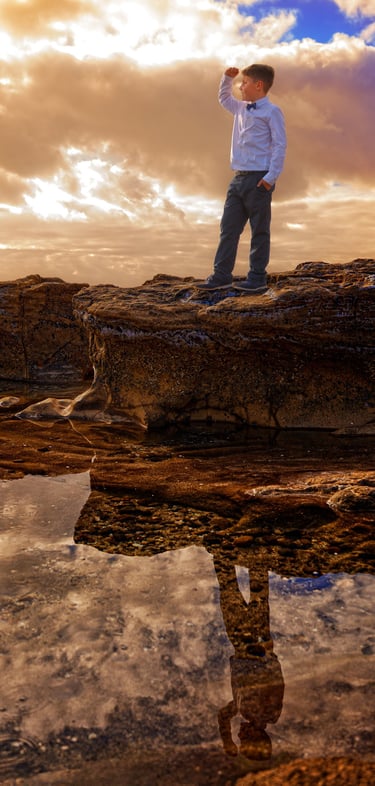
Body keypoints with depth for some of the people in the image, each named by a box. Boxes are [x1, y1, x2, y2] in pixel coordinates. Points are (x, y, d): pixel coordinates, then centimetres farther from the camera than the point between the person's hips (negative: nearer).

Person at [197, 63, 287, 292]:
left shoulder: (271, 111, -4)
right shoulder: (241, 109, 18)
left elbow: (280, 145, -9)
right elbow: (224, 99, 40)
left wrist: (271, 177, -17)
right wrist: (227, 78, 24)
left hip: (259, 179, -8)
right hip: (239, 178, 8)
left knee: (260, 230, 0)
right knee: (228, 228, 5)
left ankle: (258, 278, 5)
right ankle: (222, 274, 9)